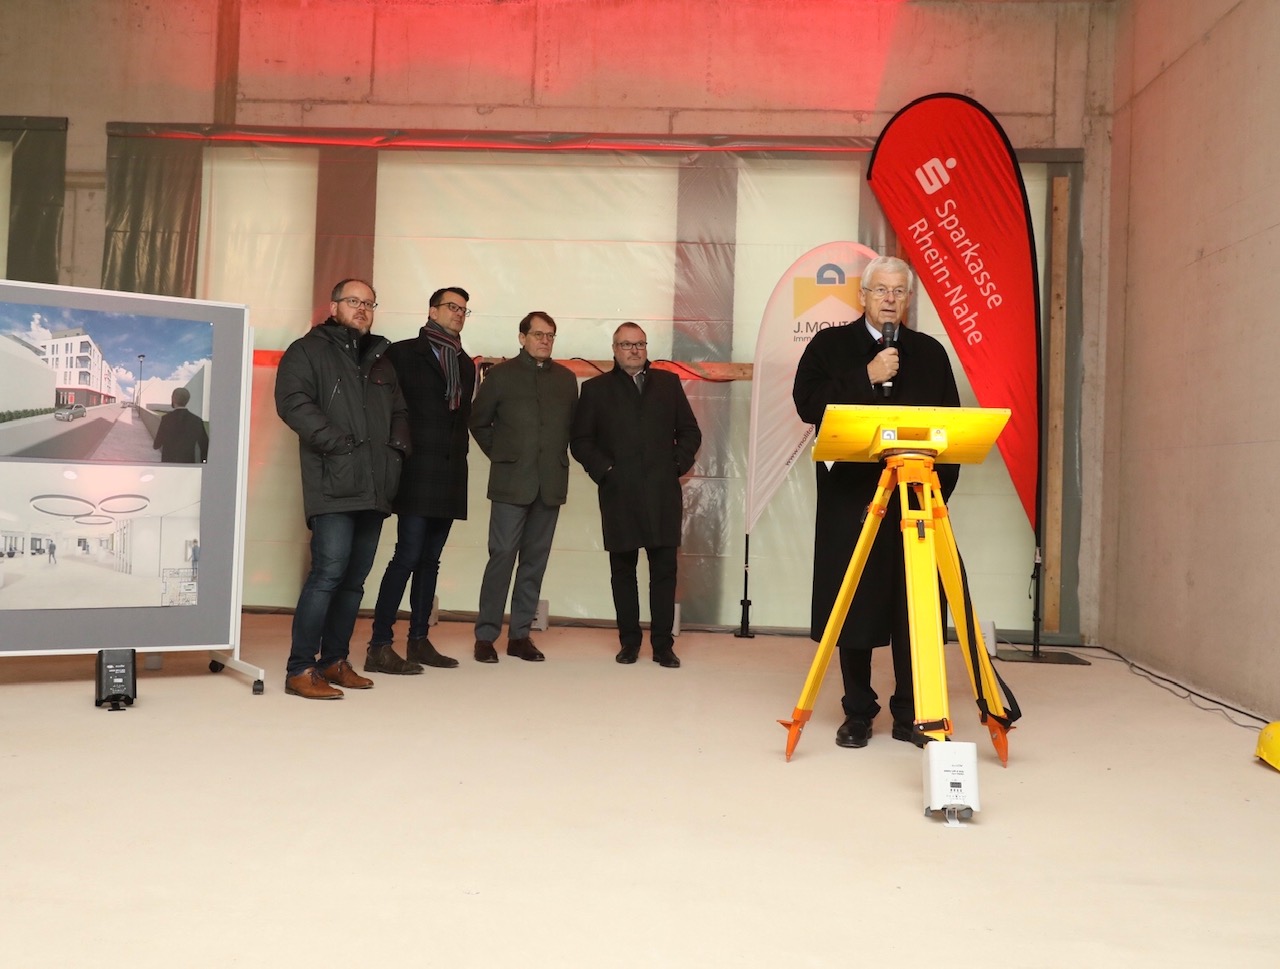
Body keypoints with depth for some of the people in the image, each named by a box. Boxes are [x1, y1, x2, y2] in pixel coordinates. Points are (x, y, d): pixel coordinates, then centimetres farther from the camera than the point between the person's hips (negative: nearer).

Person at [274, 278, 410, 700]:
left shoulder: (380, 360, 23)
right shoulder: (308, 351, 4)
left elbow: (398, 412, 26)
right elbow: (293, 403, -10)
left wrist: (398, 446, 6)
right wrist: (340, 443, -16)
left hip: (374, 489, 7)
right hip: (333, 486, -6)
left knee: (355, 579, 9)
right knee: (329, 572, -15)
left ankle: (334, 661, 19)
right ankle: (300, 669, -8)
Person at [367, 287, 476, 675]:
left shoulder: (466, 363, 18)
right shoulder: (404, 353, 0)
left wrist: (458, 451, 9)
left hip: (449, 472, 6)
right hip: (418, 470, -6)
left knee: (430, 559, 9)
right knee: (408, 556, -11)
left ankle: (419, 640, 16)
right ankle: (380, 646, -8)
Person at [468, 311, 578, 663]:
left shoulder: (566, 379, 11)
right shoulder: (501, 375, 3)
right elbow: (479, 422, 9)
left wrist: (558, 457, 9)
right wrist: (498, 453, 5)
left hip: (550, 483, 3)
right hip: (511, 481, -3)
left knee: (535, 559, 6)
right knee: (502, 555, -5)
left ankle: (520, 634, 14)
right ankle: (486, 634, 3)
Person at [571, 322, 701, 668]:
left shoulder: (668, 383, 14)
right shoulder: (596, 389, 10)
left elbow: (690, 432, 15)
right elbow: (581, 441, 6)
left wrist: (677, 464, 1)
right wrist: (604, 469, -6)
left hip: (663, 494, 1)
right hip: (619, 495, -1)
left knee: (664, 570, 0)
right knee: (623, 570, 5)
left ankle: (663, 644, 6)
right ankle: (629, 642, 15)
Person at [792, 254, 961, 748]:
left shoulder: (930, 352, 14)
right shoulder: (829, 345, 8)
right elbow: (808, 403, -6)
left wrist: (941, 482, 0)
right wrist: (867, 377, -11)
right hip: (850, 497, -1)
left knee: (916, 609, 0)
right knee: (855, 605, 0)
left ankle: (911, 714, 11)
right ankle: (858, 713, 12)